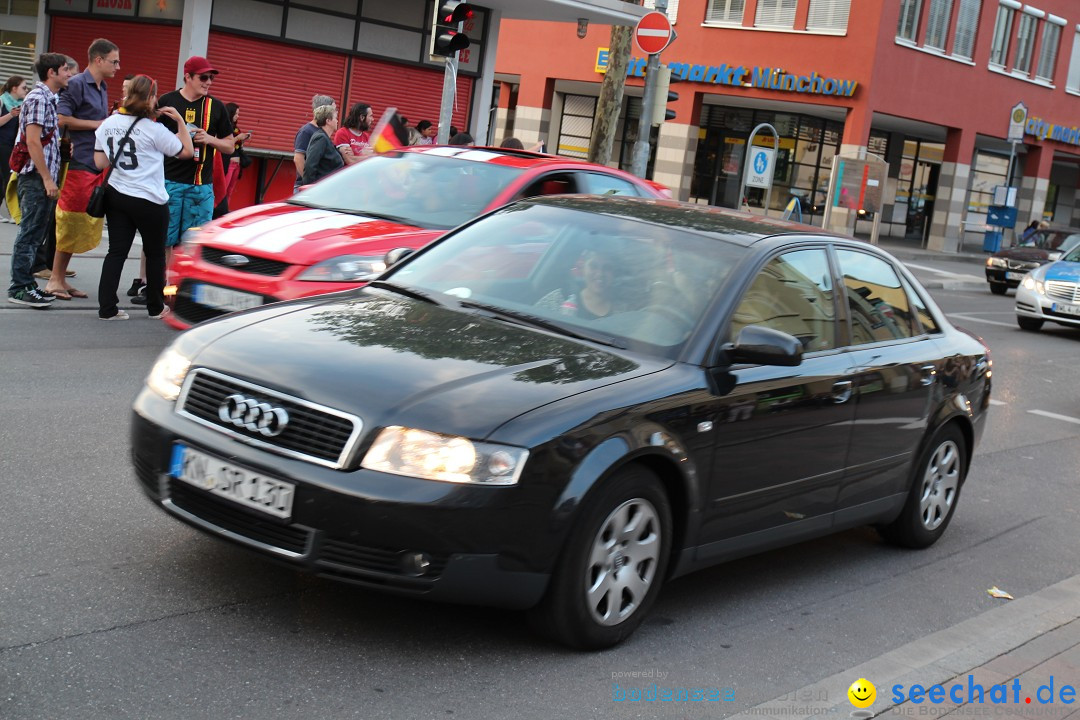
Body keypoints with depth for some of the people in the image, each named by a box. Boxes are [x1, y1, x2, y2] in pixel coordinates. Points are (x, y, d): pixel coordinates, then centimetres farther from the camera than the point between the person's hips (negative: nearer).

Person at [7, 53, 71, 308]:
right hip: (37, 178, -9)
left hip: (43, 179, 9)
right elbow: (33, 142, -19)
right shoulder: (38, 98, -12)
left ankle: (24, 283, 19)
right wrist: (47, 179, -20)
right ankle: (20, 288, 0)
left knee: (33, 234, 13)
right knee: (30, 233, -5)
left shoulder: (49, 99, 17)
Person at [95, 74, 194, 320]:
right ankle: (155, 307, 22)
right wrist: (180, 121, 3)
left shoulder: (108, 123, 4)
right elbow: (187, 151, -3)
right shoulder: (153, 129, -13)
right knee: (155, 254, 11)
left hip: (115, 196, 5)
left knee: (116, 251, 5)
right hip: (149, 201, -5)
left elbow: (100, 162, 6)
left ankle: (107, 308, 0)